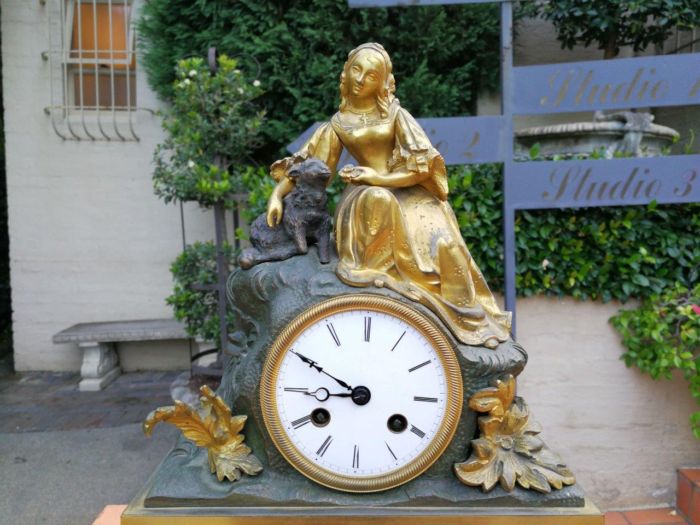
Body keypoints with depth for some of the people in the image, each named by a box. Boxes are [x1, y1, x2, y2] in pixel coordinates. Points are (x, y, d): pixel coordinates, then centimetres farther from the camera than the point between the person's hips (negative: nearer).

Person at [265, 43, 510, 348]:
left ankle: (468, 321, -9)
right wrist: (277, 195, -6)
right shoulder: (338, 124, 11)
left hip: (408, 194, 0)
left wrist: (380, 178, -13)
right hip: (367, 197, 0)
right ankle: (377, 268, -23)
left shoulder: (395, 114, 6)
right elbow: (306, 165, 8)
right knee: (377, 199, -38)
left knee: (444, 244, -24)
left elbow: (423, 165, -2)